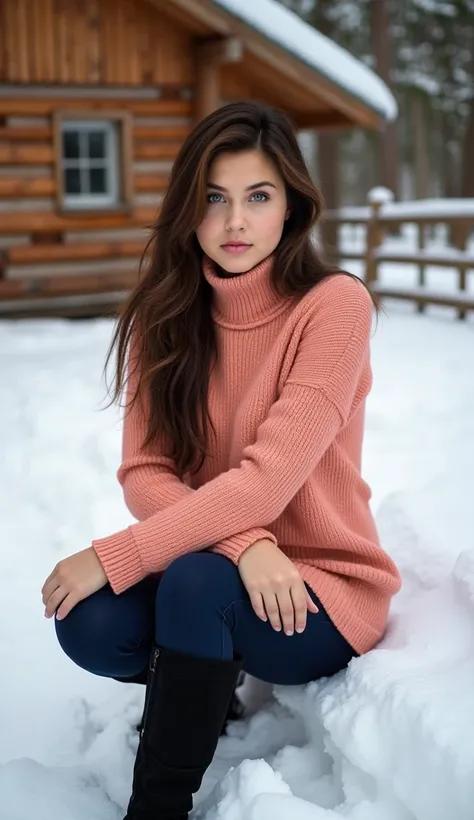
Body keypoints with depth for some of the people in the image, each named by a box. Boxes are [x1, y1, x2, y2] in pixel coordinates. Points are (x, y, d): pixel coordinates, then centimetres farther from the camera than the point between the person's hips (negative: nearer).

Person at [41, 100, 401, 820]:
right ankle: (202, 687, 10)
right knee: (91, 626, -24)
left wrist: (113, 557, -26)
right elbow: (144, 471, -9)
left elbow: (268, 478, -25)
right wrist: (243, 543, -27)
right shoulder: (168, 314, 0)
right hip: (212, 557, 4)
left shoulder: (334, 304, -16)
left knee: (196, 581, -34)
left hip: (323, 590, -4)